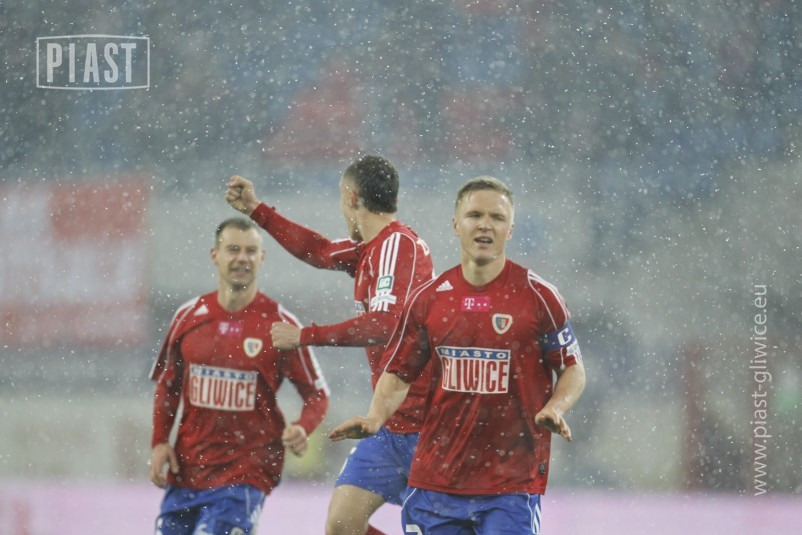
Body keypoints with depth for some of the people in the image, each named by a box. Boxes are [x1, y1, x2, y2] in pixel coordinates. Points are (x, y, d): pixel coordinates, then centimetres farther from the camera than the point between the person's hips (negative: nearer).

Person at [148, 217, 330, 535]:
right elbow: (167, 384, 16)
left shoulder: (279, 324, -6)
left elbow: (317, 394, 0)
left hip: (247, 471, -4)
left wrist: (301, 430, -20)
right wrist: (159, 443, 5)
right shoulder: (189, 316, 5)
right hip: (187, 469, 4)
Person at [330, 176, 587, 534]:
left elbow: (573, 370, 4)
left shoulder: (538, 297, -2)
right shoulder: (427, 299, 6)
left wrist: (554, 409, -15)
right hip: (435, 480, 4)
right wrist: (375, 417, -6)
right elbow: (399, 374, 12)